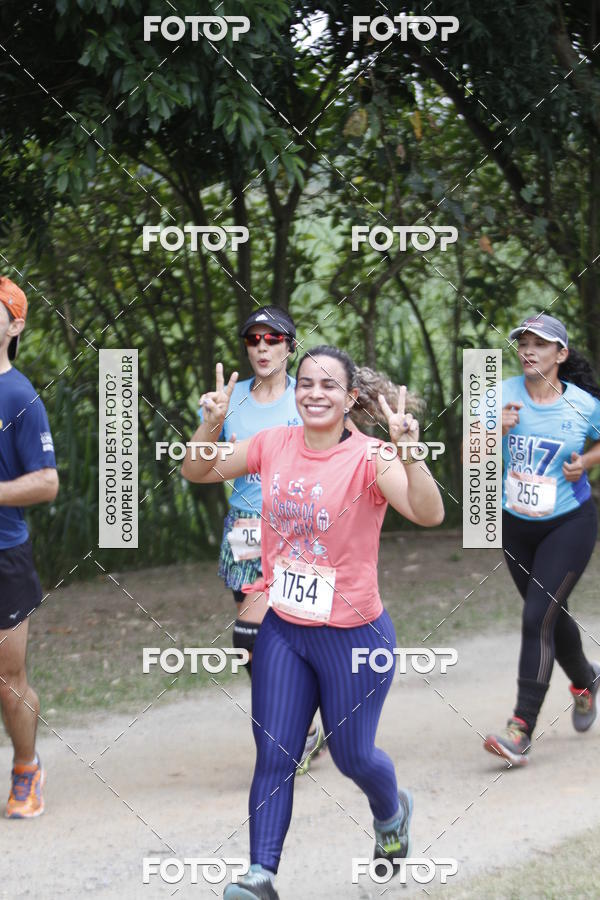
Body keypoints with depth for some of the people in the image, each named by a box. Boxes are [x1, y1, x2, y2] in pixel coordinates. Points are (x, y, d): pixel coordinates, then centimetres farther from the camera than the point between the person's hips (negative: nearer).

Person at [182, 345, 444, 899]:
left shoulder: (369, 457, -17)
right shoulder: (273, 446, -2)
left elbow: (429, 514, -30)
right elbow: (197, 473, 8)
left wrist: (409, 453, -45)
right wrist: (213, 424, -11)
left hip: (353, 634, -4)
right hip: (283, 629, 4)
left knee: (352, 755, 12)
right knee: (273, 754, 1)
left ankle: (391, 812, 43)